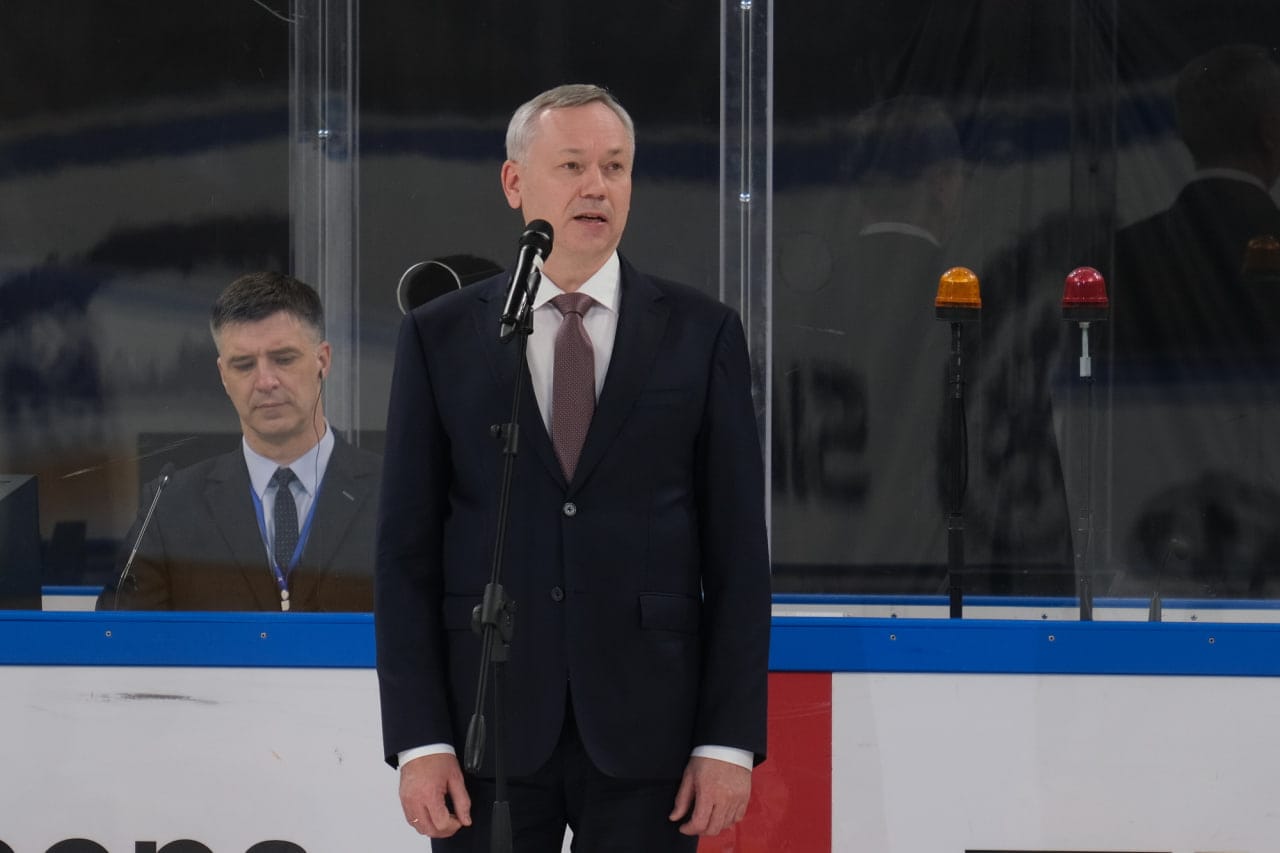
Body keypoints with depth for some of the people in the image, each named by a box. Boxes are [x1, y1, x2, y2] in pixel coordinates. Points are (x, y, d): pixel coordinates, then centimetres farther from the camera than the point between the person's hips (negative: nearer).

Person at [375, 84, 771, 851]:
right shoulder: (440, 338, 6)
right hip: (489, 726, 0)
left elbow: (737, 553, 4)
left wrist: (732, 740, -3)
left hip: (647, 730, 0)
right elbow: (408, 550, 4)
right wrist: (418, 739, -5)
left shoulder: (701, 334, 5)